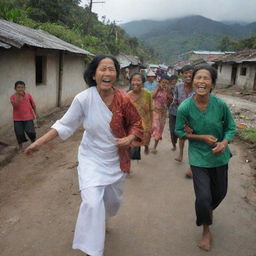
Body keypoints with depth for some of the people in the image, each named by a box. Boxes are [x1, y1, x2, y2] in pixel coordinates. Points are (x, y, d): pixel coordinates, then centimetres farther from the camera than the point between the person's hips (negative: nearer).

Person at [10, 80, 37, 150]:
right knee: (19, 133, 5)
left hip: (28, 117, 0)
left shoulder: (28, 95, -4)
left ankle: (33, 143, 23)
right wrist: (18, 96, -29)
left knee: (30, 132, -6)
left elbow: (33, 105, 8)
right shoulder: (13, 97, -8)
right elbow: (15, 106, -23)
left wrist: (35, 113, 11)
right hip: (18, 118, 0)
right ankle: (20, 146, 27)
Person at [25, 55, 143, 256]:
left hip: (116, 159, 3)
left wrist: (129, 138, -21)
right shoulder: (84, 99, -20)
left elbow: (136, 124, -1)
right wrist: (40, 142, -14)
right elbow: (65, 125, -10)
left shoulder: (124, 100, -15)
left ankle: (101, 221, 59)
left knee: (113, 200, 21)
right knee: (92, 203, -16)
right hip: (92, 159, -3)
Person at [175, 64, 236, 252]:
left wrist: (224, 143, -22)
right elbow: (179, 131, -5)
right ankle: (206, 231, 25)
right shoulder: (185, 107, -18)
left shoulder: (221, 105, -15)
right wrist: (202, 138, -18)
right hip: (199, 157, -2)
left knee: (220, 193, 20)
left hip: (219, 156, 3)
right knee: (203, 197, -7)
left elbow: (231, 127, -2)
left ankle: (208, 211, 57)